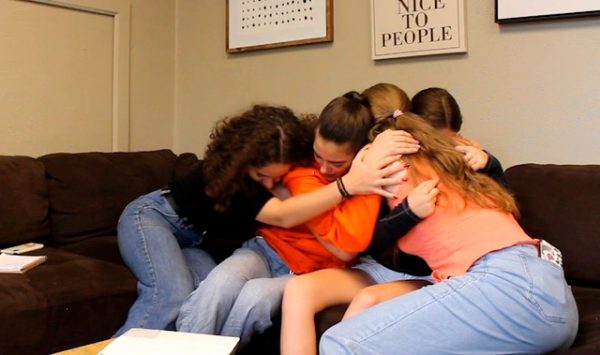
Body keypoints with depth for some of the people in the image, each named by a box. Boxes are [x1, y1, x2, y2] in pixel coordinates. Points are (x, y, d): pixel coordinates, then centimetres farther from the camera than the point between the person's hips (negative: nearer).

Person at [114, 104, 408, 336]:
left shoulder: (272, 166, -15)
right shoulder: (225, 171, -34)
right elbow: (282, 216, -46)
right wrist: (347, 185, -54)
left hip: (191, 240, 6)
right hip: (152, 216, -6)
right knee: (172, 295, -32)